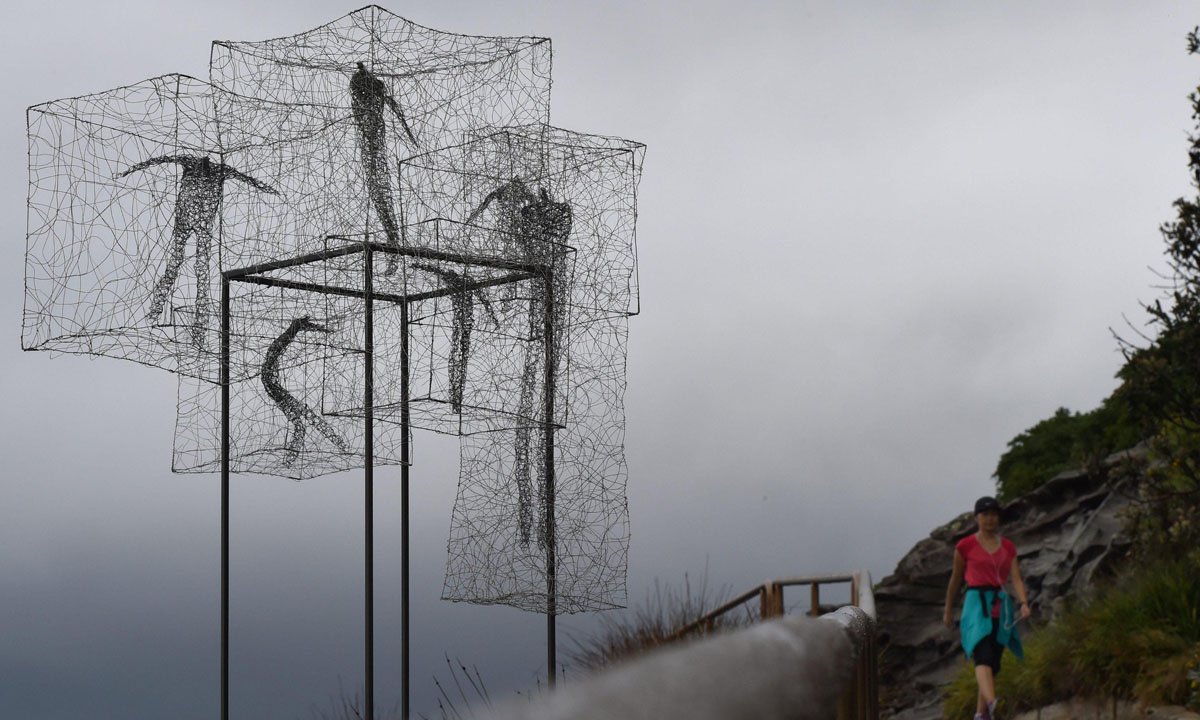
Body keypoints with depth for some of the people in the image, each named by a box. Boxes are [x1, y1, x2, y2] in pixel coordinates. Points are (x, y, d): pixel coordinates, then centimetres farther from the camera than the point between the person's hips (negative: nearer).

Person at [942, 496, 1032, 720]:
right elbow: (956, 579, 12)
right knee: (984, 655, -25)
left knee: (994, 663, 7)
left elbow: (1016, 578, 4)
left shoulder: (1008, 547, 13)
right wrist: (947, 610, 18)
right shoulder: (965, 546, 4)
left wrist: (1024, 603, -14)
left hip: (1001, 607, 4)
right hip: (977, 603, -4)